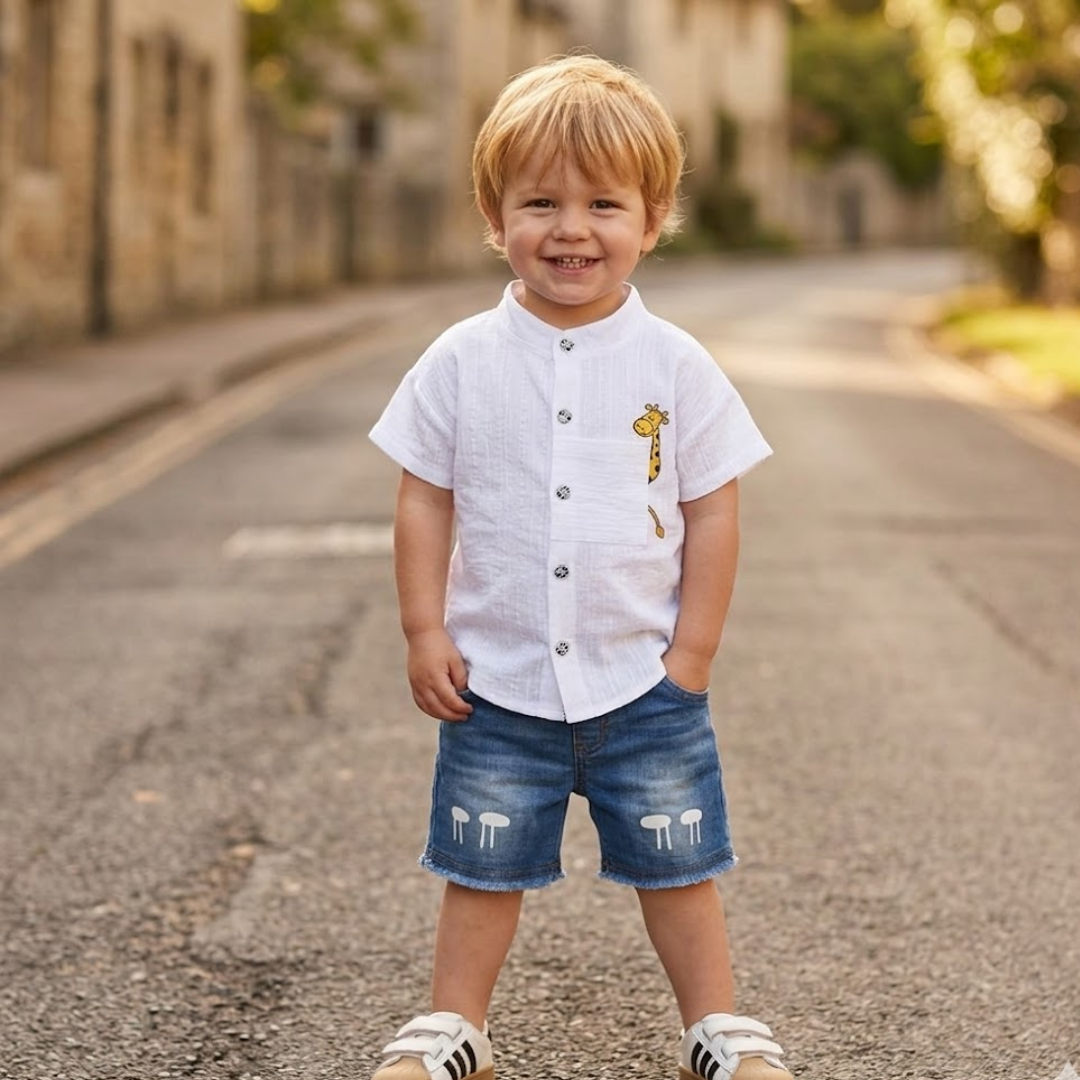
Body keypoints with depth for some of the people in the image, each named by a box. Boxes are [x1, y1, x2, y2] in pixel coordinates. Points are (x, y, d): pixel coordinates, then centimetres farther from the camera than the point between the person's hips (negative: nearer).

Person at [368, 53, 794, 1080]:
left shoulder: (675, 366, -6)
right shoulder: (462, 363, -4)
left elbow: (712, 513, -2)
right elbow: (424, 501, 1)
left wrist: (691, 656, -4)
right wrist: (425, 632, -4)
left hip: (644, 681, 0)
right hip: (497, 682, 1)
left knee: (678, 864, 11)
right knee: (483, 867, 13)